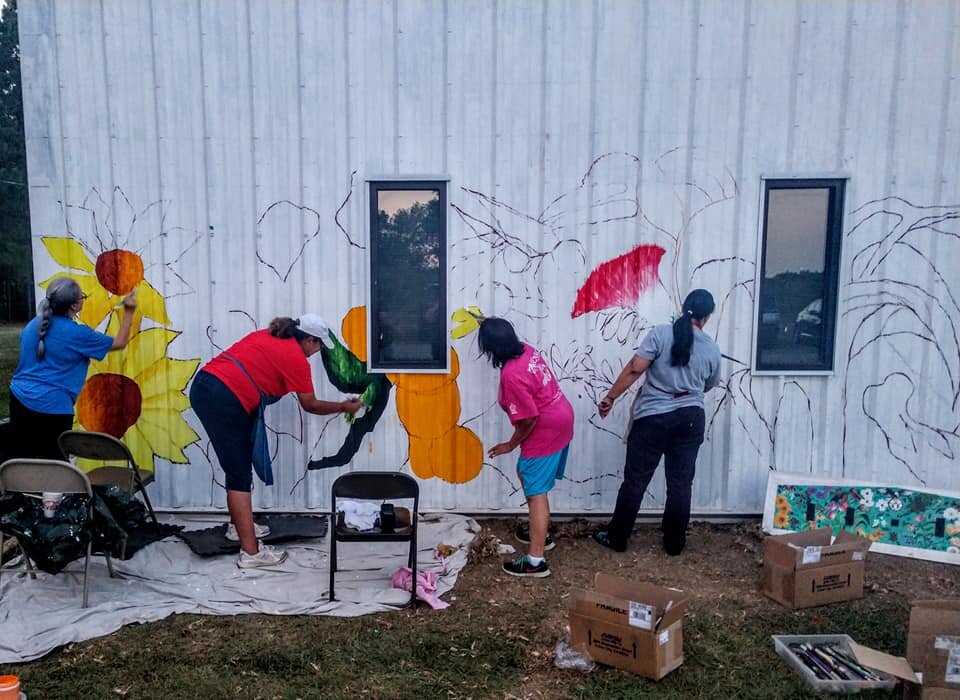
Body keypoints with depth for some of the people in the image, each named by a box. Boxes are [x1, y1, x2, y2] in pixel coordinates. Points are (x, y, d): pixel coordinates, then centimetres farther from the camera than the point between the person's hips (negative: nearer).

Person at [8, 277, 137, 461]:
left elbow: (28, 360, 16)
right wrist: (129, 312, 6)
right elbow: (119, 342, -2)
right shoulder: (77, 334, -13)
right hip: (52, 407, -7)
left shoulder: (34, 324, 5)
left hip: (19, 398, 7)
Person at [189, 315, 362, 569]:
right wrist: (344, 406, 23)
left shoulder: (266, 336, 21)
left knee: (238, 466, 21)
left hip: (203, 385, 9)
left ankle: (238, 525, 35)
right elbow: (311, 406, 9)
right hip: (224, 400, -9)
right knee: (240, 476, -4)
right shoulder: (297, 359, -1)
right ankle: (251, 552, 1)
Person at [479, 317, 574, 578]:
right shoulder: (527, 350, 0)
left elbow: (529, 419, -25)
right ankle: (540, 532, 35)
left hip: (545, 431, -10)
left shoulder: (511, 375, -27)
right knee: (526, 473, 23)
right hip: (560, 419, 10)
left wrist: (511, 445, -7)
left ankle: (536, 561, 0)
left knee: (536, 491, -5)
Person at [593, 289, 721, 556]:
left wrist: (610, 397, -5)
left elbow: (634, 369, -13)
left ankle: (616, 537, 15)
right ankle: (674, 542, 21)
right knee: (680, 482, 12)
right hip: (690, 419, 3)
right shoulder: (712, 349, 3)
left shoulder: (661, 333, -8)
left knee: (635, 480, 5)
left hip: (653, 417, -3)